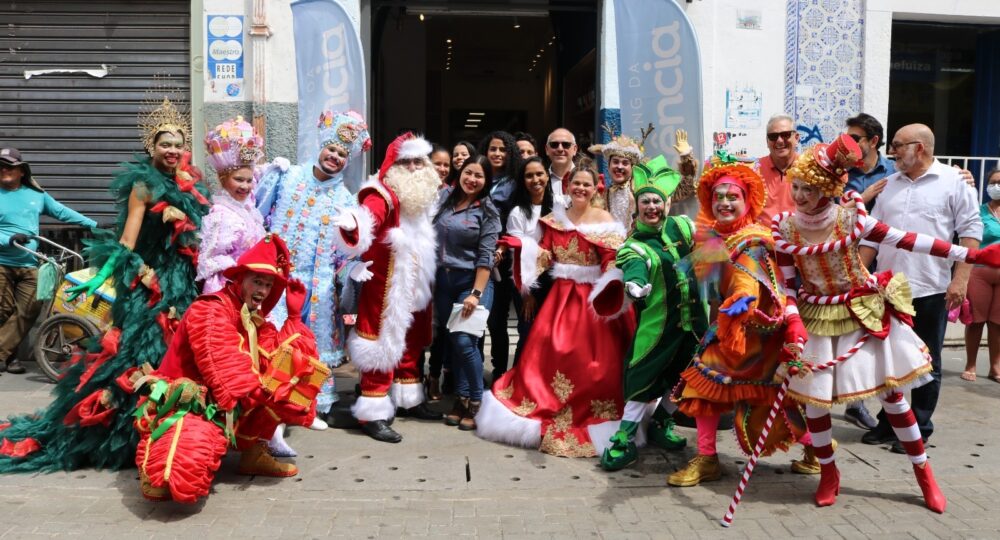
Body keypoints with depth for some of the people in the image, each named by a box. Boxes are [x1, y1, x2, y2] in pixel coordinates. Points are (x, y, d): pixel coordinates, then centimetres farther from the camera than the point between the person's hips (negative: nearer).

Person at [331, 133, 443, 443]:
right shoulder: (383, 196, -16)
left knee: (411, 345, 19)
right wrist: (352, 227, -58)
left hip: (414, 288, 9)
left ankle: (409, 400, 33)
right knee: (382, 346, -5)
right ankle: (373, 414, 1)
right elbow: (365, 219, -38)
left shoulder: (420, 200, 10)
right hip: (386, 286, -9)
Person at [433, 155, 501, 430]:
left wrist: (476, 294, -16)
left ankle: (476, 402, 3)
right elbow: (432, 240, 14)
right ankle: (461, 399, 18)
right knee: (452, 341, 7)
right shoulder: (445, 201, 8)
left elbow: (485, 257, -10)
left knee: (465, 341, -12)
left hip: (472, 282, -4)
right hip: (444, 282, 5)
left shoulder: (487, 211, -5)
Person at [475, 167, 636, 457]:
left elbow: (613, 261, -8)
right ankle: (548, 408, 15)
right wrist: (524, 247, -10)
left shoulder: (604, 220, 0)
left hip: (593, 296, -3)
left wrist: (611, 287, -26)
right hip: (562, 294, 3)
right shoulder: (554, 218, 11)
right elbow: (545, 256, 6)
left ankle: (589, 414, 9)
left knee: (593, 358, -5)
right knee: (549, 350, -1)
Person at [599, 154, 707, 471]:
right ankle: (625, 440, 4)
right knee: (644, 379, -7)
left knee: (682, 378, 17)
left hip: (694, 319, 5)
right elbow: (634, 270, -30)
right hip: (658, 323, -5)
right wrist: (636, 284, -50)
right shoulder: (635, 246, -10)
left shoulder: (682, 227, 3)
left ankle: (661, 424, 37)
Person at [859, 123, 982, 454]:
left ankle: (918, 430, 18)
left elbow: (971, 230, -6)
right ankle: (888, 424, 25)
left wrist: (960, 279, -14)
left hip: (931, 290, -4)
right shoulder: (889, 186, 12)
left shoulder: (953, 181, -2)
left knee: (926, 364, 7)